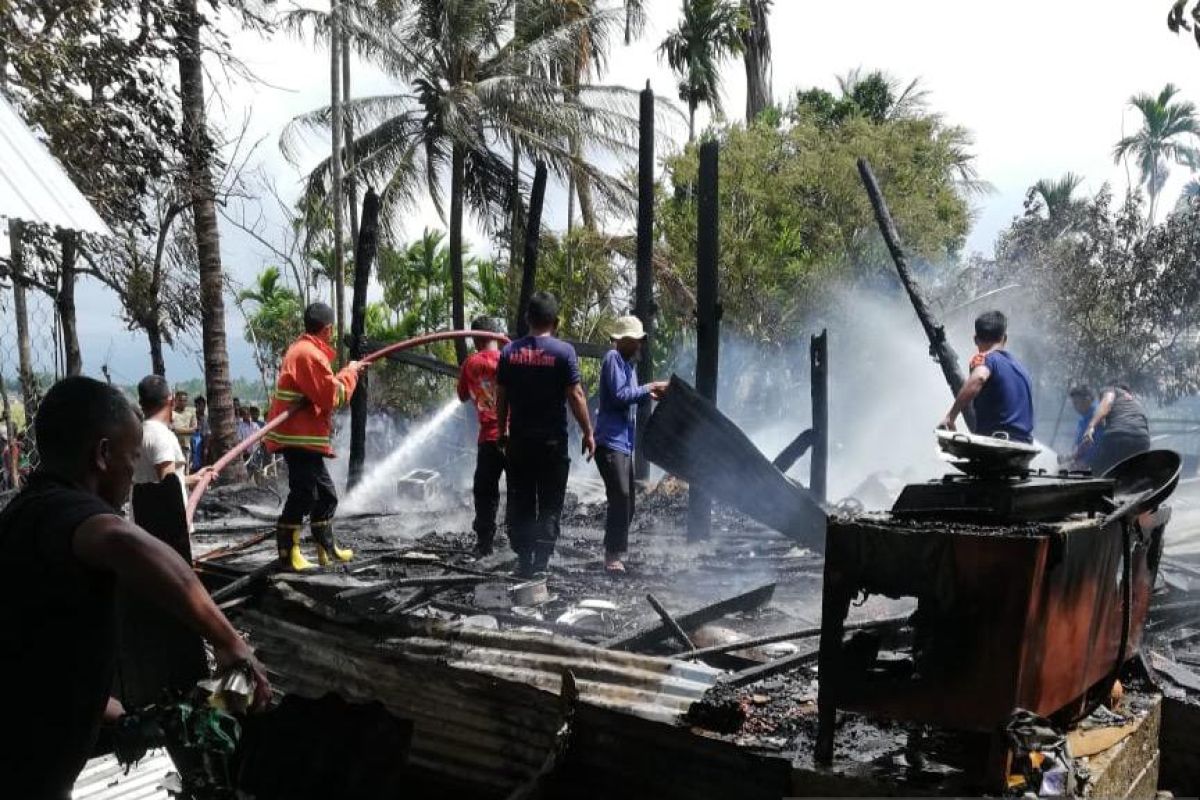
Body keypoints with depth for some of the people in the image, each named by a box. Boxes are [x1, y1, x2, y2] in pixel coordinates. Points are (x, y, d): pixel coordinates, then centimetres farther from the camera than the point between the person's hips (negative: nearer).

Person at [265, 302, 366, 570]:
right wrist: (349, 372, -6)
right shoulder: (309, 354, -18)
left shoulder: (303, 349, 16)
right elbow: (333, 396, -19)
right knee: (303, 494, -9)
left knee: (325, 494, 15)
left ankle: (327, 549, 23)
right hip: (299, 437, -11)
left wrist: (350, 371, 17)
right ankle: (287, 553, -4)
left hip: (305, 437, 11)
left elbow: (321, 390, 22)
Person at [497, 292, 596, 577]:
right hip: (552, 441, -3)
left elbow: (501, 396, 5)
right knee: (549, 505, 5)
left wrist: (503, 431, 16)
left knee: (520, 503, 12)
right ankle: (541, 562, 2)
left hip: (518, 439, 3)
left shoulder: (510, 351, 3)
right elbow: (575, 396, -10)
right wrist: (588, 432, -2)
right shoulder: (563, 351, -8)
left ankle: (523, 561, 15)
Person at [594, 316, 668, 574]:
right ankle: (613, 555, -13)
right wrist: (648, 388, -10)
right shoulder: (613, 359, -9)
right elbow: (619, 395, -18)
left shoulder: (628, 363, 20)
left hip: (624, 442, 10)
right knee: (620, 496, -16)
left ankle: (615, 553, 19)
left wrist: (649, 394, 8)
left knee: (626, 501, 11)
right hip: (610, 441, -10)